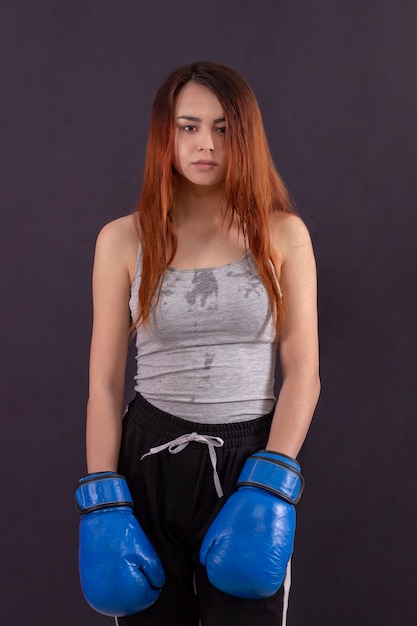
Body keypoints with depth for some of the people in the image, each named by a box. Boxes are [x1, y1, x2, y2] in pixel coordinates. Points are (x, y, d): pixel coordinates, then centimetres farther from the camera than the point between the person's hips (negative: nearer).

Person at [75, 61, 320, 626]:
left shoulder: (283, 235, 0)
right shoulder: (123, 240, 0)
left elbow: (303, 372, -3)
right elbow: (105, 382, 0)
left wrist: (269, 488, -13)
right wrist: (103, 504, -6)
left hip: (251, 458, 0)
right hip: (152, 462, 1)